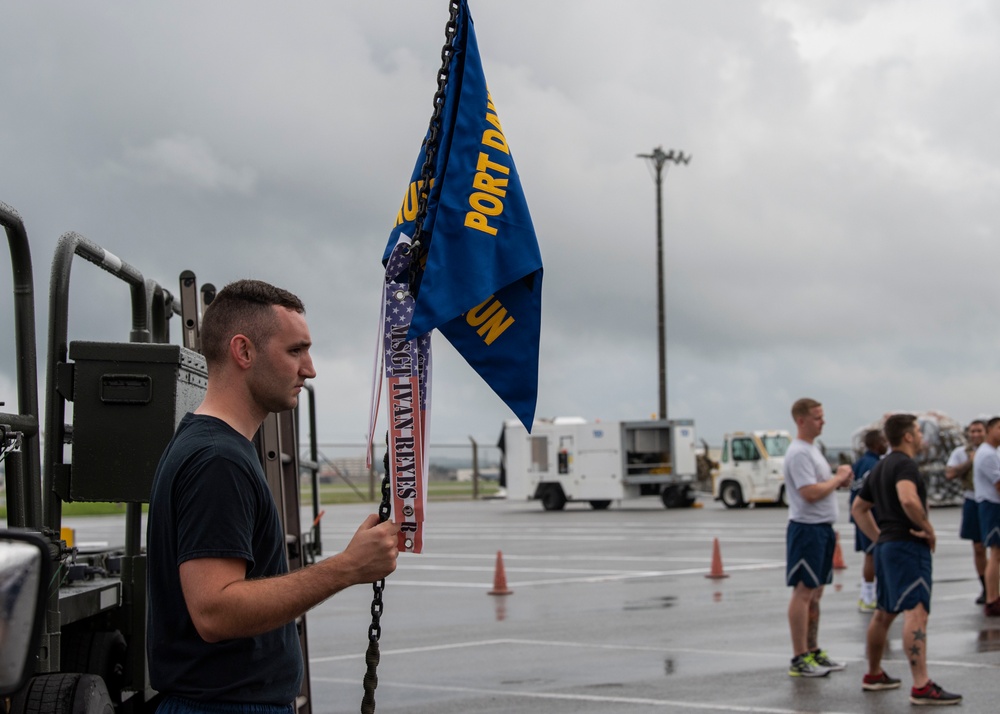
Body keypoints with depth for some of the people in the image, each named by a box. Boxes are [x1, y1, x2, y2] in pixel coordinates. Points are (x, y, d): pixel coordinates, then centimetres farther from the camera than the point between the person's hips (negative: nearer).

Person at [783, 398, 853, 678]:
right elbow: (810, 492, -25)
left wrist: (839, 481, 5)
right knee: (803, 593, -8)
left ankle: (813, 652, 21)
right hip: (807, 528, -10)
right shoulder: (799, 453, -16)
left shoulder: (812, 449, 16)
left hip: (822, 528, 10)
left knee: (815, 593, 14)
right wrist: (839, 477, -13)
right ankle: (799, 660, -6)